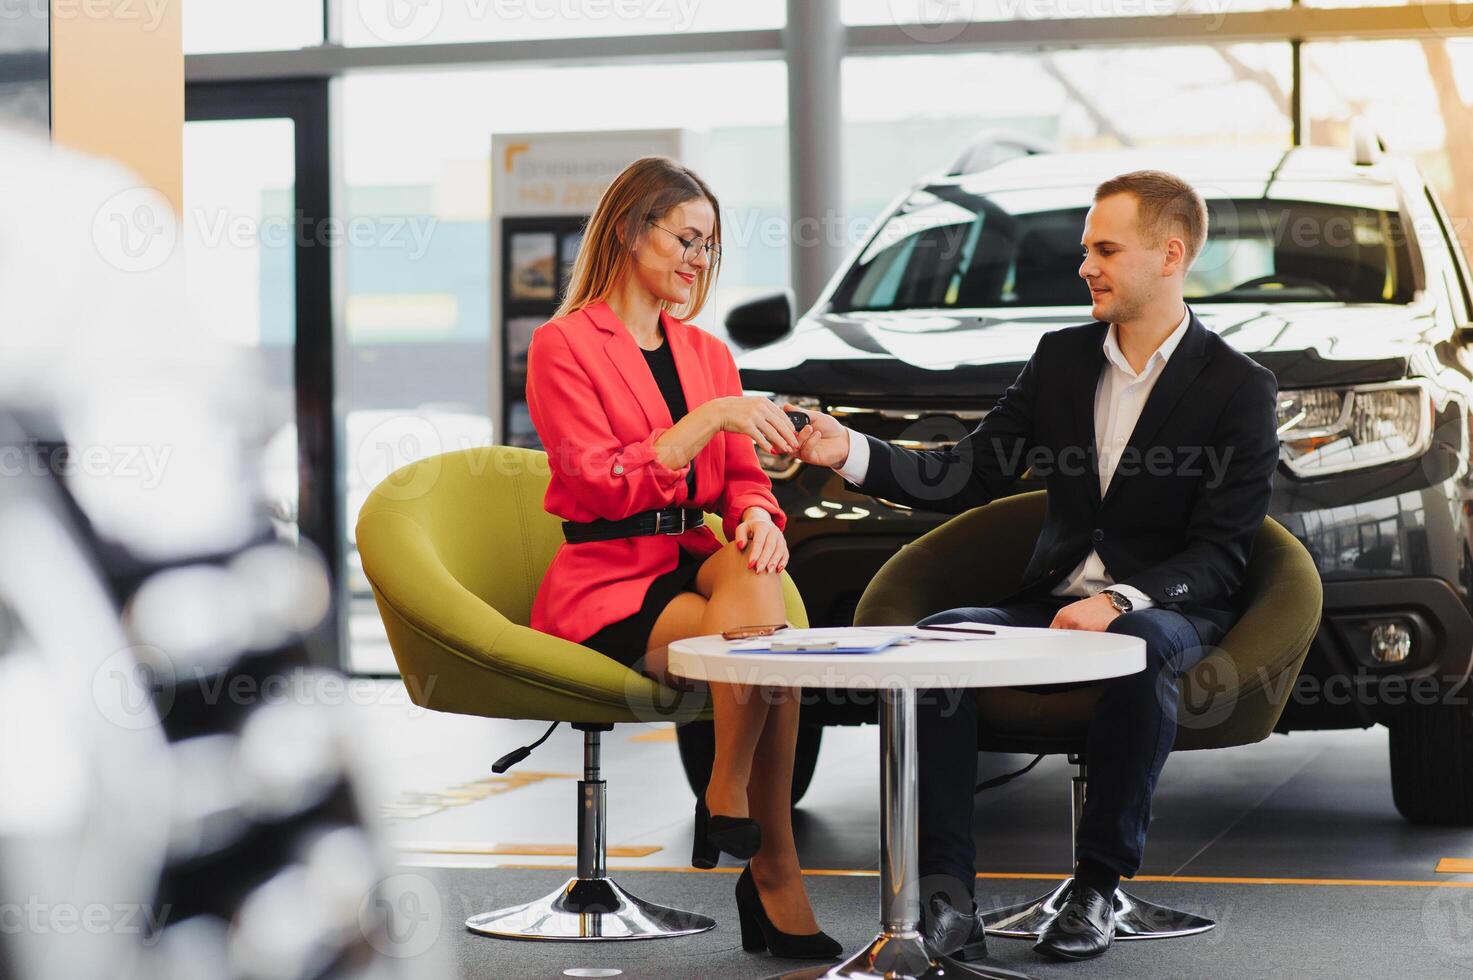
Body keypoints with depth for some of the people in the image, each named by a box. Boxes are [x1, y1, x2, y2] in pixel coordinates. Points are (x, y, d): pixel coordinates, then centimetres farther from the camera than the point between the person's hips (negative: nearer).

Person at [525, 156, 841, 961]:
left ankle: (729, 801, -20)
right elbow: (600, 485, -13)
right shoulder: (562, 347, -3)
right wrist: (709, 418, -20)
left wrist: (757, 517, -12)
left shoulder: (708, 353, 18)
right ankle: (774, 871, -16)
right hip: (603, 583, -5)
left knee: (753, 578, -31)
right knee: (759, 642, -30)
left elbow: (741, 479, 12)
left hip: (693, 563, 5)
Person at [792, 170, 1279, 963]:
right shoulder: (1061, 359, 11)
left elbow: (1219, 555, -9)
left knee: (1140, 649, -39)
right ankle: (945, 887, -27)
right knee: (935, 636, -25)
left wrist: (1119, 602, -26)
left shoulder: (1238, 389, -4)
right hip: (1053, 601, 4)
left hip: (1166, 609, -4)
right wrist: (851, 453, -6)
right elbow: (968, 475, 8)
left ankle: (1099, 885, -26)